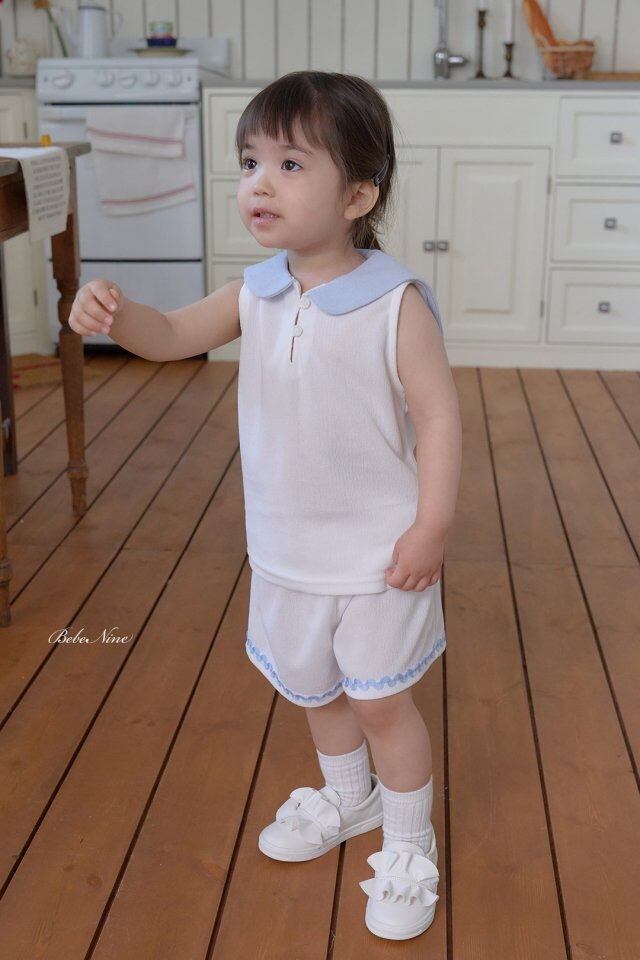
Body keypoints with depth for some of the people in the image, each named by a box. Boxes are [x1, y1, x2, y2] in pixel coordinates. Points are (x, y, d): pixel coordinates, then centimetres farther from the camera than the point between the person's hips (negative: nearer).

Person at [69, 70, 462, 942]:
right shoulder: (256, 294, -3)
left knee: (380, 700, 7)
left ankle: (409, 847, 31)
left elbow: (438, 416, -17)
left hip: (378, 551, -6)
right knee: (313, 688, 23)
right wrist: (113, 312, -24)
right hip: (286, 549, 6)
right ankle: (347, 799, 51)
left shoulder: (396, 302, -20)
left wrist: (432, 527, -19)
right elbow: (171, 336, -2)